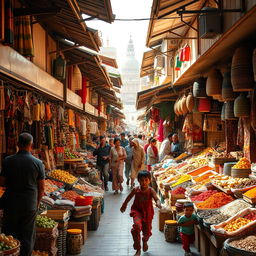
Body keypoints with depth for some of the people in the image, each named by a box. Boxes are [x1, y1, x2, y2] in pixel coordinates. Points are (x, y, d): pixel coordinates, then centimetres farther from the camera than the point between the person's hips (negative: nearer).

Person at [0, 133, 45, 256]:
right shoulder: (38, 163, -7)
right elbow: (41, 188, -3)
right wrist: (37, 203, 11)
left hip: (11, 203, 1)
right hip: (30, 205, 0)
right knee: (27, 237, 11)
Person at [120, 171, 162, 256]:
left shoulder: (151, 190, -15)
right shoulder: (136, 190, -11)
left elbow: (156, 199, -29)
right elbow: (129, 198, 7)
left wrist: (158, 203, -52)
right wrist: (124, 205, 20)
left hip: (148, 212, 1)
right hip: (137, 211, -1)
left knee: (147, 230, 13)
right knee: (137, 225, -27)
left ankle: (145, 241, 54)